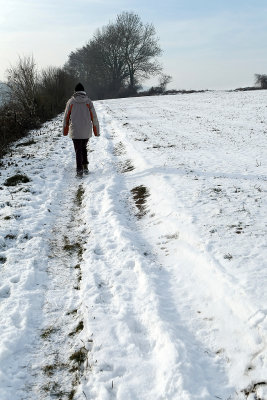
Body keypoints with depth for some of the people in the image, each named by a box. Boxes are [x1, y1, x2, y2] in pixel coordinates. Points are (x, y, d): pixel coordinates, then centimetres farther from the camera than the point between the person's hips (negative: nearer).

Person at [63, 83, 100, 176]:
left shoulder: (71, 101, 0)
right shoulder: (88, 101, 1)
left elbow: (66, 117, 4)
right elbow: (94, 117, 0)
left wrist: (65, 130, 15)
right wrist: (96, 131, 7)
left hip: (75, 131, -1)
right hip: (87, 131, 1)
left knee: (78, 150, 4)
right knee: (84, 148, 20)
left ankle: (80, 170, -4)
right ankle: (85, 166, 15)